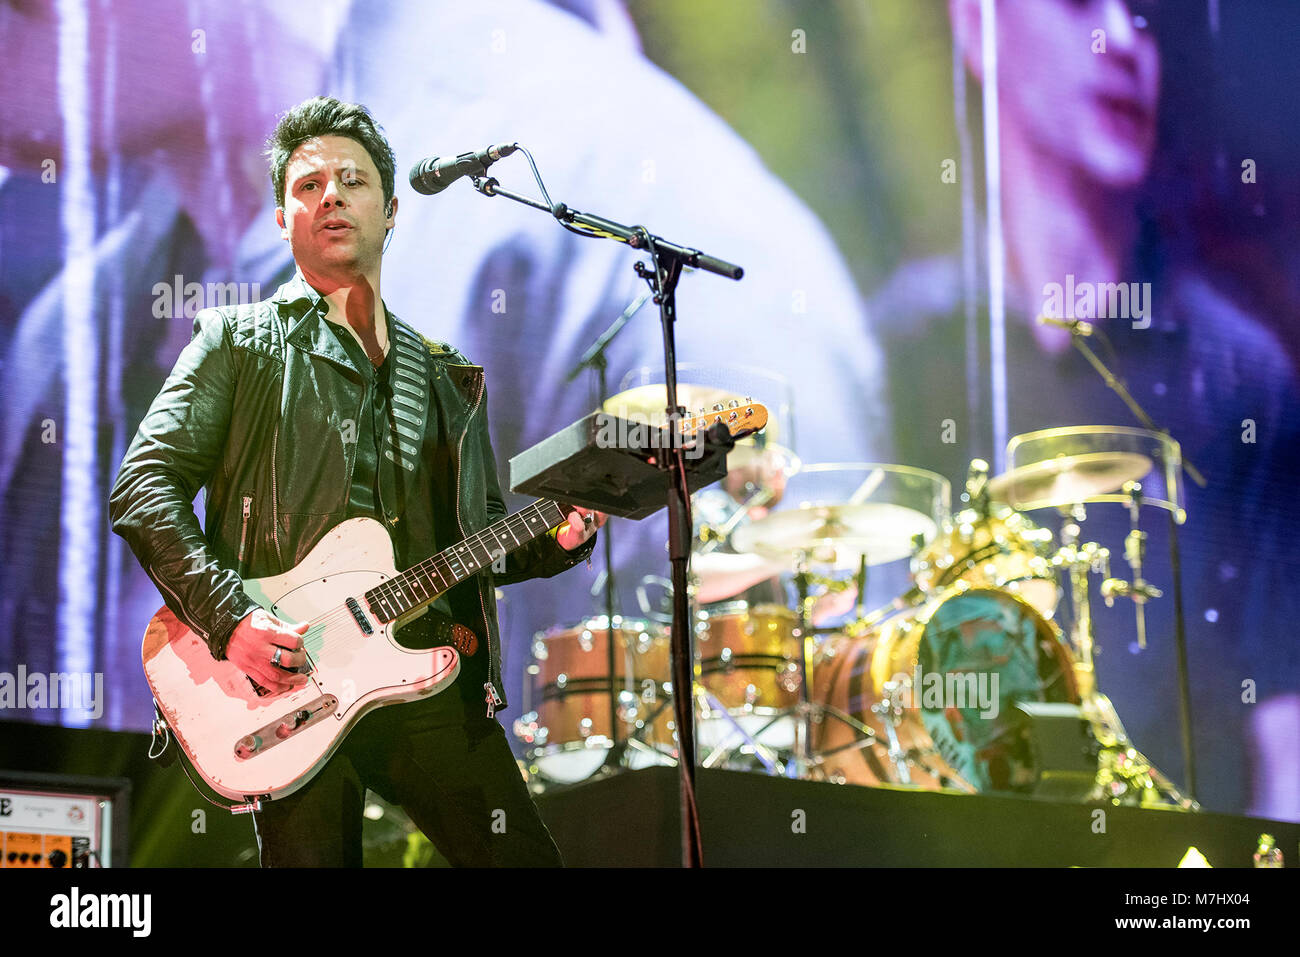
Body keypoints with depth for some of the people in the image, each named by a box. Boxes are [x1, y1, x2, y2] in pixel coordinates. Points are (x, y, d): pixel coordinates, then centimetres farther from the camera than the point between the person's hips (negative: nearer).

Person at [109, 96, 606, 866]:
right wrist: (230, 614, -15)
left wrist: (554, 542, 1)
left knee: (522, 857, -1)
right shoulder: (241, 341, 7)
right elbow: (144, 484, -3)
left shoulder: (448, 378, 21)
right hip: (295, 685, -4)